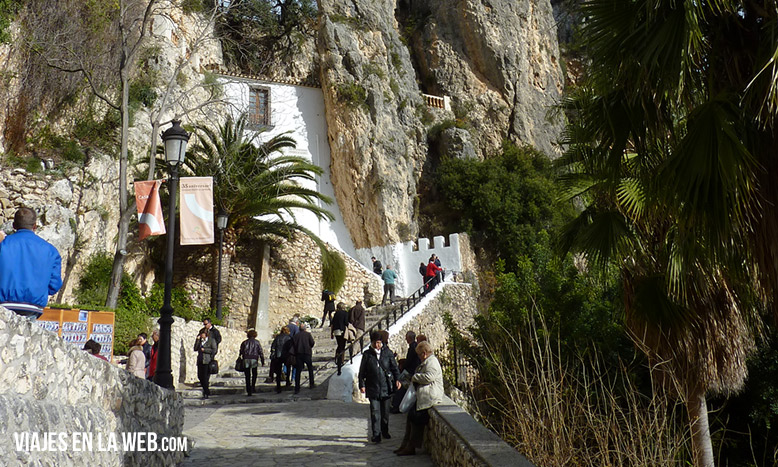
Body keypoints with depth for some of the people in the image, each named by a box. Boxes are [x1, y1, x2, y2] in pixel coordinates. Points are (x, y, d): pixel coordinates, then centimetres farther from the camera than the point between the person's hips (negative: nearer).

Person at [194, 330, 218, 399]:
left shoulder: (212, 340, -1)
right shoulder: (200, 340, 16)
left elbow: (214, 350, -8)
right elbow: (195, 349, 7)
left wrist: (204, 350, -11)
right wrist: (197, 340, 1)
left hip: (207, 361, -6)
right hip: (200, 361, 6)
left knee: (205, 377, -8)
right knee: (200, 376, 6)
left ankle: (206, 394, -1)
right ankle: (207, 391, 25)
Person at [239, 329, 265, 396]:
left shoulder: (244, 342, 12)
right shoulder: (257, 342, 7)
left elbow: (241, 352, 9)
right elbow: (260, 352, 3)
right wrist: (263, 361, 5)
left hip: (246, 360, 1)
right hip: (254, 360, -1)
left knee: (247, 376, 6)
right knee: (254, 374, 15)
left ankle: (249, 391, 3)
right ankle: (253, 386, -6)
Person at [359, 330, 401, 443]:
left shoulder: (387, 353, 4)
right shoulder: (367, 354, 2)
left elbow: (394, 367, 8)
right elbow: (362, 371, 5)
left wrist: (397, 379, -4)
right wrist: (362, 384, -1)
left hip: (386, 386, 1)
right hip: (373, 387, -1)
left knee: (385, 411, 11)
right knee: (375, 412, -6)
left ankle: (385, 431, 28)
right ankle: (376, 435, -1)